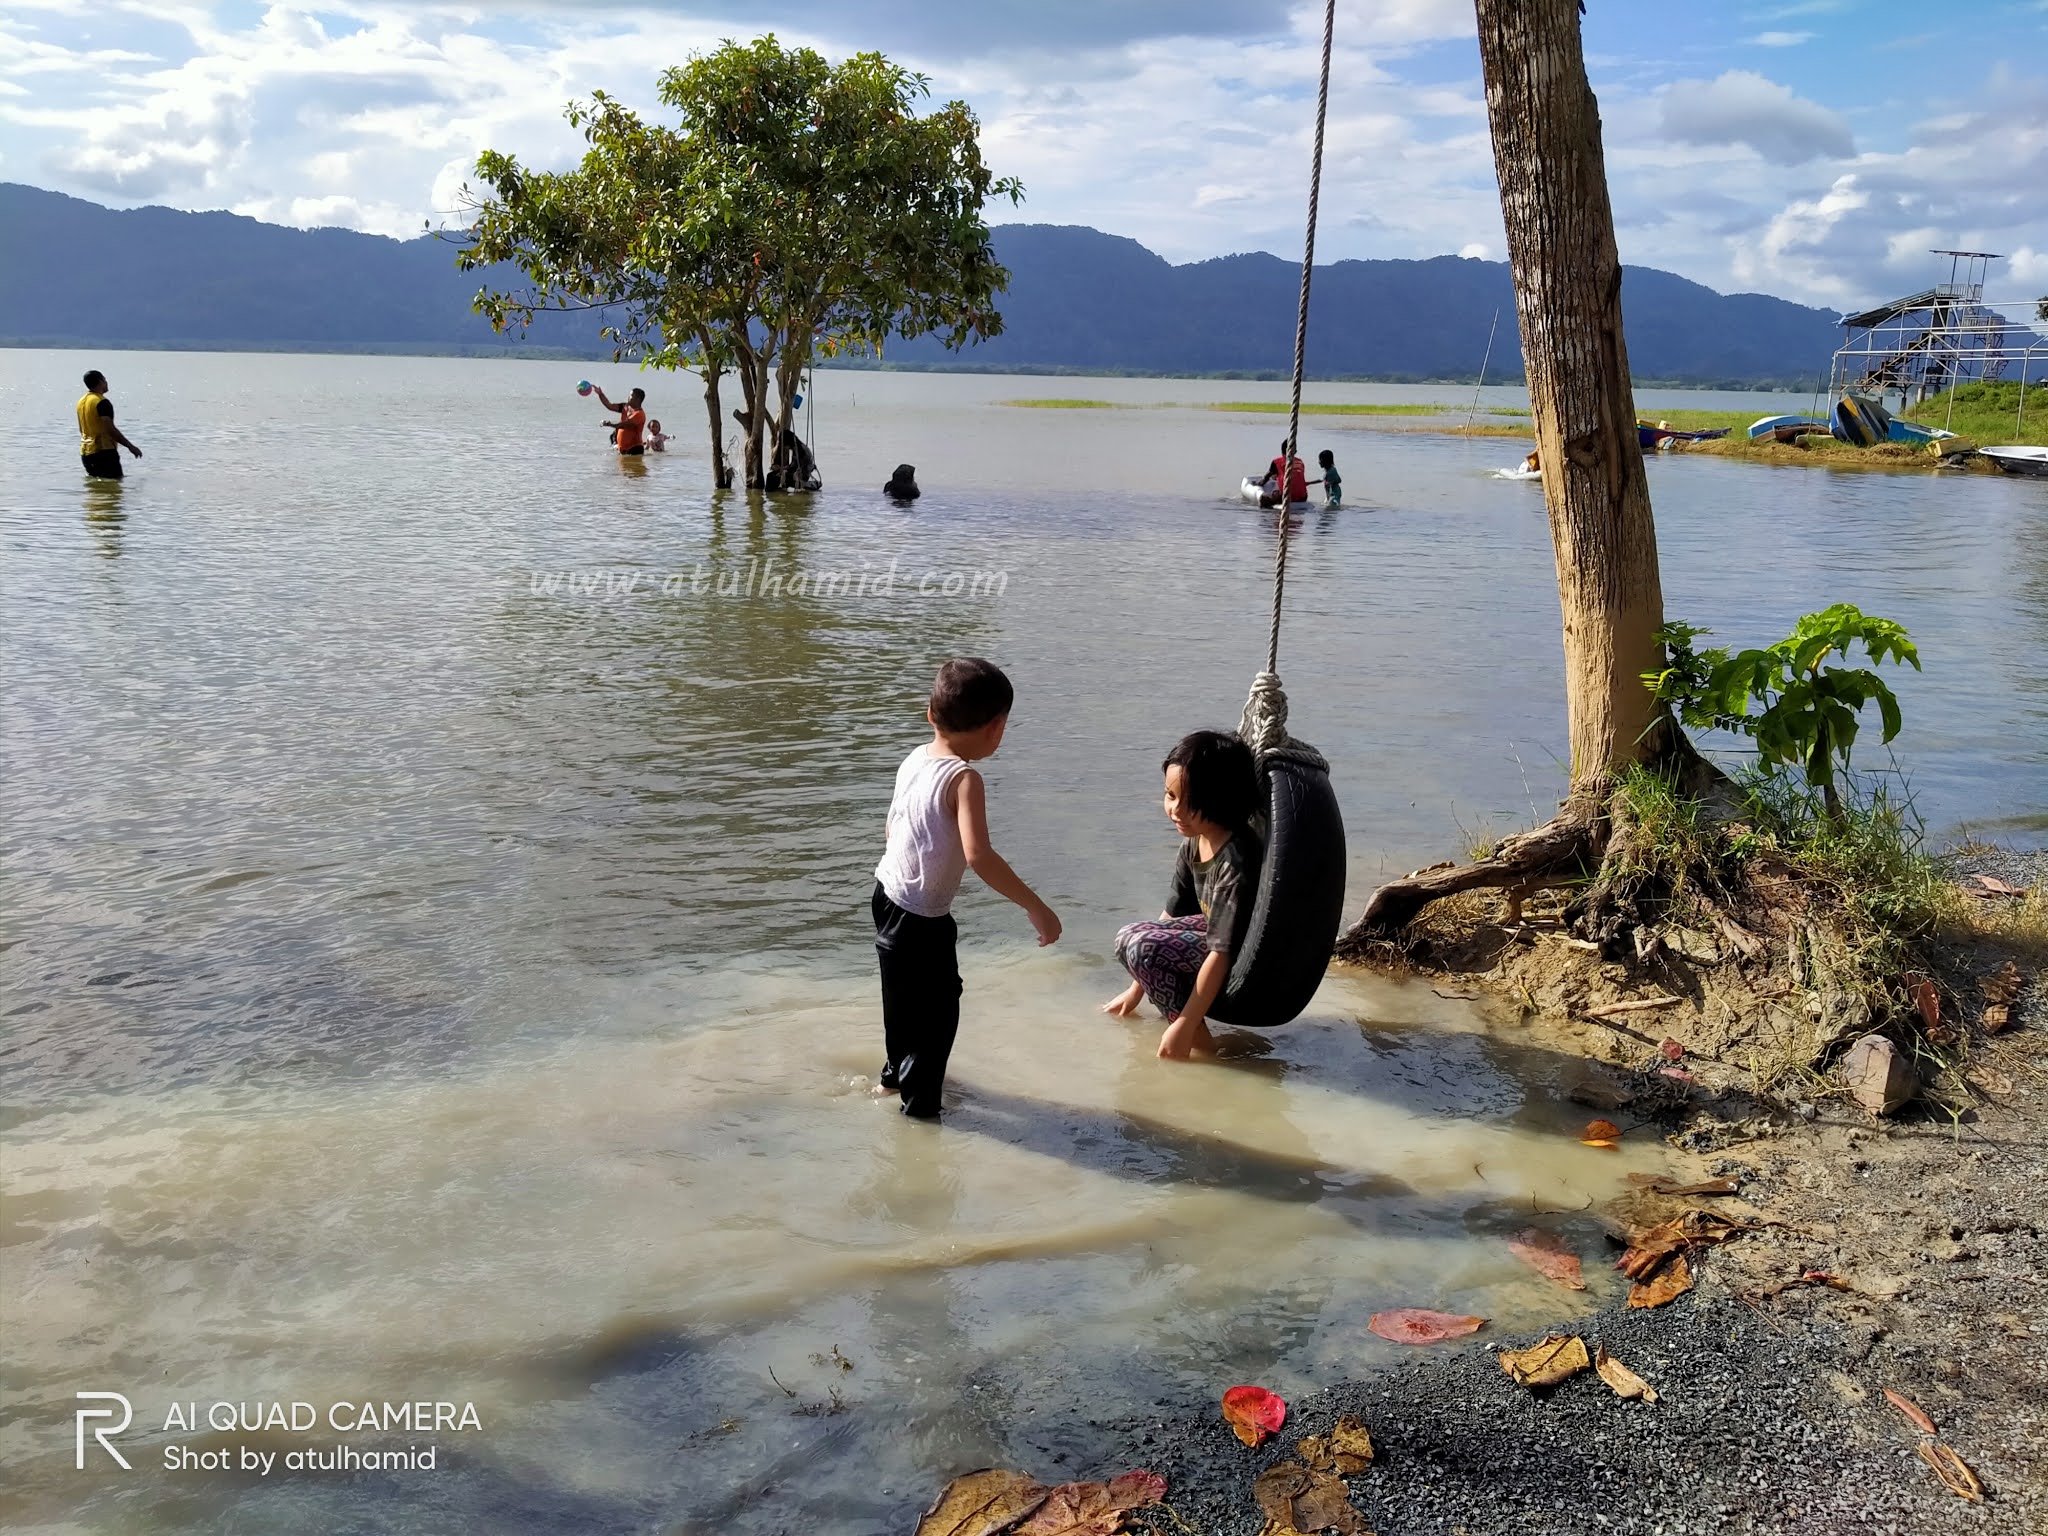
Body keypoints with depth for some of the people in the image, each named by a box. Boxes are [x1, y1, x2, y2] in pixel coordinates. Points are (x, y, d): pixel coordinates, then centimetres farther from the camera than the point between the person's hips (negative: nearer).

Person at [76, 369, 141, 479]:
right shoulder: (102, 402, -15)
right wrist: (130, 446, -17)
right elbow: (110, 429, -21)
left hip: (85, 452, 9)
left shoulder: (81, 401, 13)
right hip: (103, 451, -9)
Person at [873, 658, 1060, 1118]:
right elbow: (978, 855, -36)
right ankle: (920, 1106, 18)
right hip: (921, 919, -9)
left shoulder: (914, 760, -1)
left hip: (889, 895, 9)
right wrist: (1036, 908, -32)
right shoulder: (964, 779, -25)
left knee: (905, 994, 28)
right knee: (939, 1008, 6)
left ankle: (897, 1073, 47)